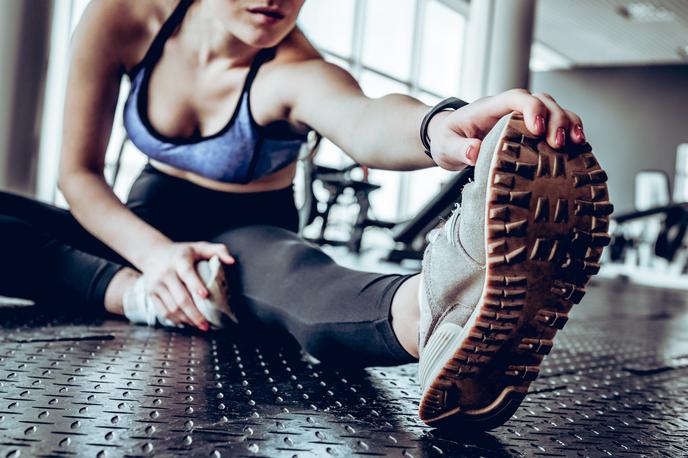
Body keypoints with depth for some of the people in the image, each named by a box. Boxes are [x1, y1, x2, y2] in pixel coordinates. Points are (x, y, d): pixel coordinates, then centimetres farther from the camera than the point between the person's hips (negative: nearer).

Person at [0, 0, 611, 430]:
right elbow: (79, 172, -13)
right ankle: (142, 298, -31)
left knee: (277, 266, -43)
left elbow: (362, 122, -52)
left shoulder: (299, 75, -26)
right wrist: (154, 253, -31)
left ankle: (428, 310, -74)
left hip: (248, 235, -4)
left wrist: (438, 128, -76)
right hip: (142, 224, 4)